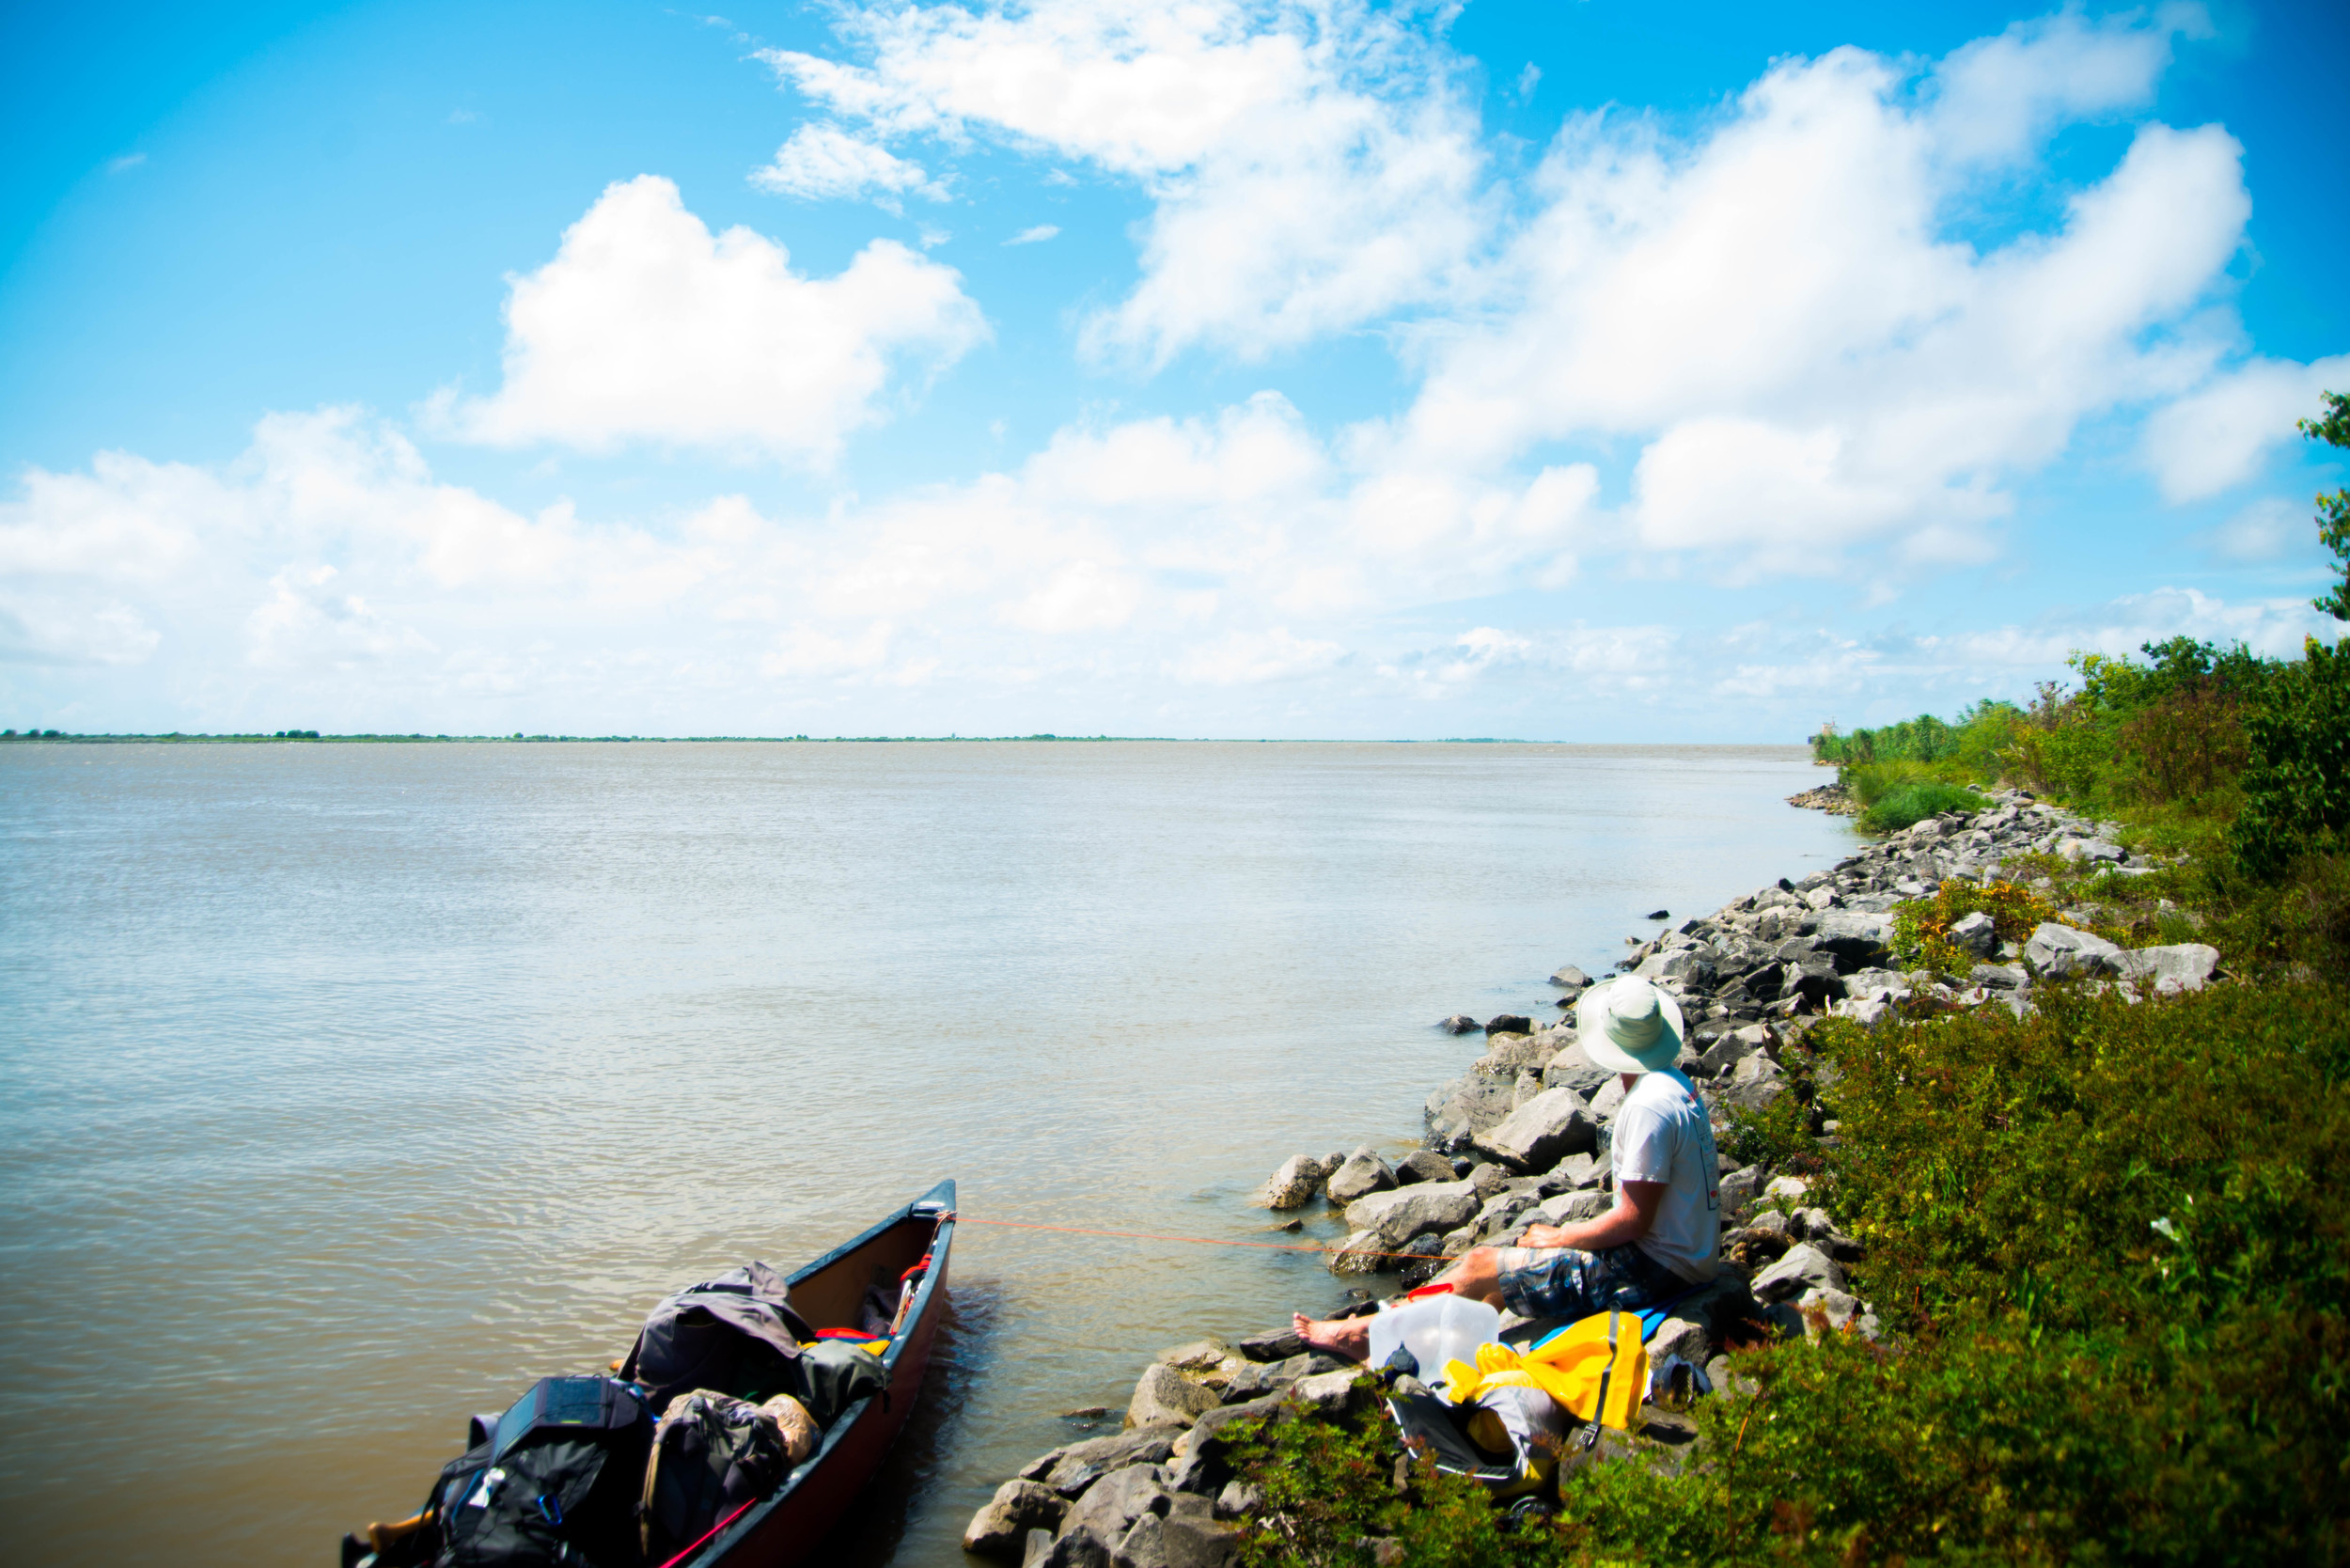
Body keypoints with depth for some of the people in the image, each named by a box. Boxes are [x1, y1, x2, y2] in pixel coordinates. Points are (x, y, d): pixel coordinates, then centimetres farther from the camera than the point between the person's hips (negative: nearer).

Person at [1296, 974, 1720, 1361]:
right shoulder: (1676, 1083, 8)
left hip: (1654, 1267, -9)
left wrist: (1555, 1237, -8)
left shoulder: (1649, 1106, -24)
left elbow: (1633, 1219, -23)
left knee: (1481, 1265, -3)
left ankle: (1365, 1333, 10)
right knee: (1510, 1263, 14)